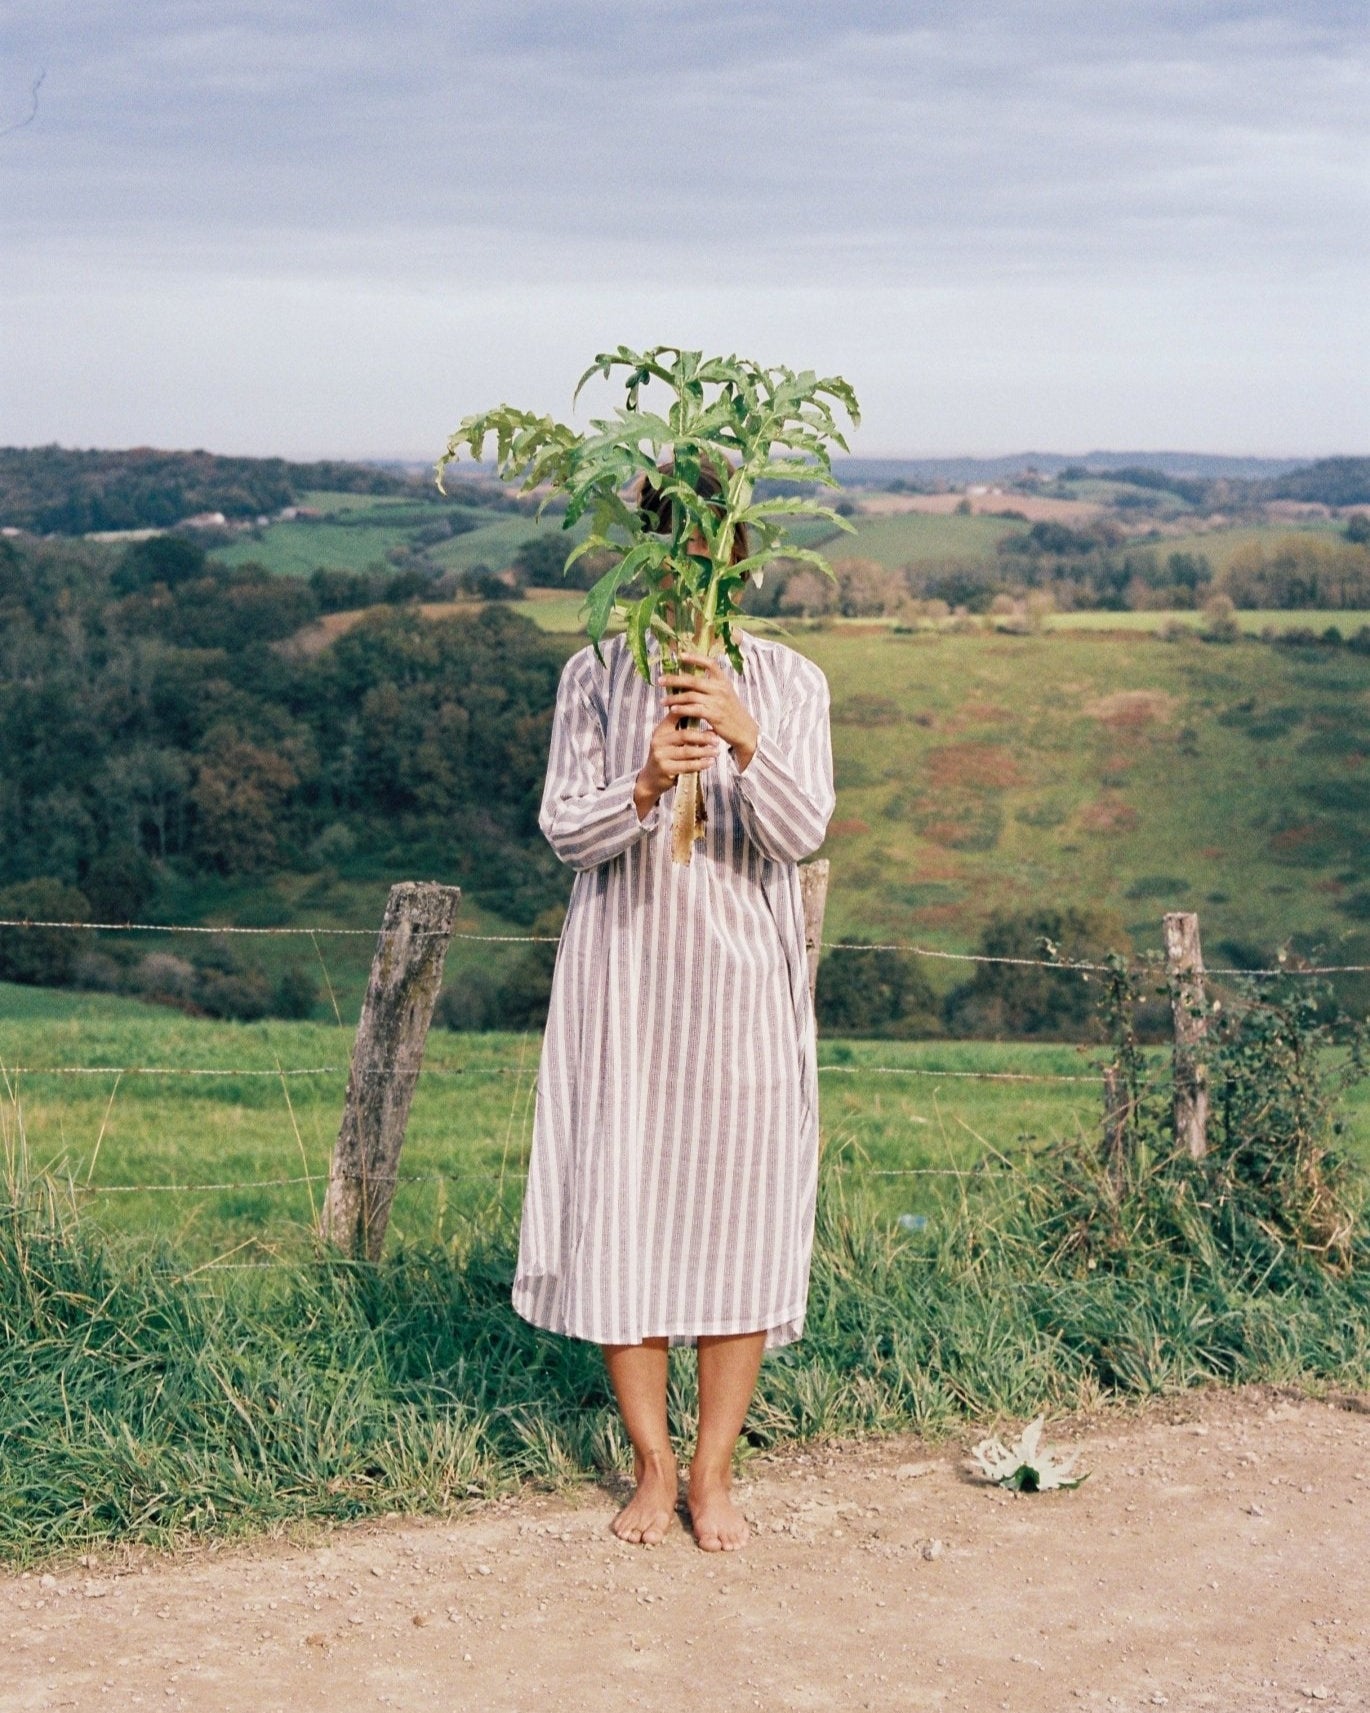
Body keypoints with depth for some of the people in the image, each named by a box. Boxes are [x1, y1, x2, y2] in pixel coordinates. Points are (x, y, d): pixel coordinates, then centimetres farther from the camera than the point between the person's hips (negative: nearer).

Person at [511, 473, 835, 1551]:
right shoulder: (597, 677, 2)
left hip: (745, 981, 0)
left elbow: (802, 833, -10)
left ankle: (713, 1472, 16)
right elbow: (564, 830, -4)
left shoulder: (790, 682, 0)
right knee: (622, 1201, 2)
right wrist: (645, 786, -24)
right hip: (625, 977, 0)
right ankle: (651, 1468, 17)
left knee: (741, 1210, 2)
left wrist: (747, 742, -28)